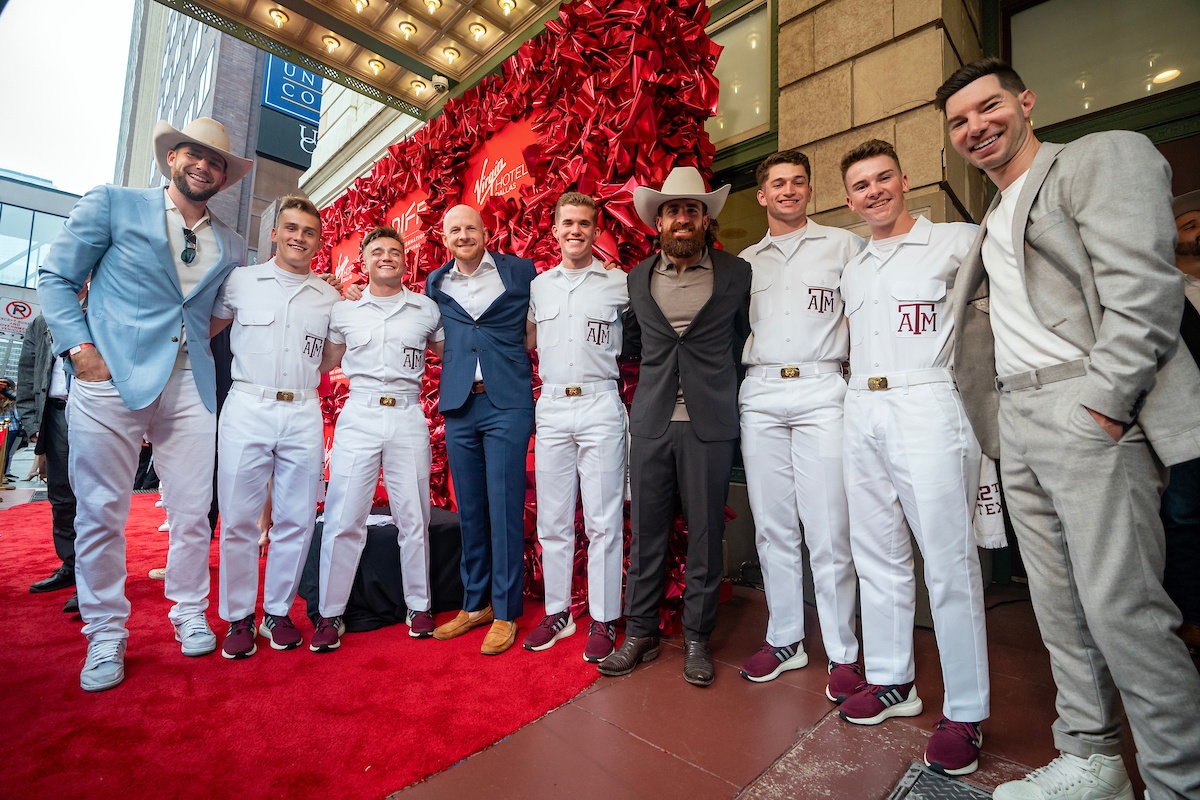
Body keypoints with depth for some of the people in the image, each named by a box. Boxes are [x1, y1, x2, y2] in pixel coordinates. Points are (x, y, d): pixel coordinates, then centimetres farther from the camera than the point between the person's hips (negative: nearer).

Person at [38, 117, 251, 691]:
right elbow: (56, 277, 5)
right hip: (111, 381, -2)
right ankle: (105, 634, 18)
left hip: (190, 389, 3)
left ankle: (190, 615, 22)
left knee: (193, 512, 5)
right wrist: (80, 347, -6)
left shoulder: (231, 247, 14)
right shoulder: (112, 205, 7)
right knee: (100, 513, 3)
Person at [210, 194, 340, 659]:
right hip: (247, 409, -1)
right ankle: (238, 618, 16)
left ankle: (278, 612, 18)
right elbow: (203, 331, 19)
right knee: (239, 518, 1)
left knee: (296, 519, 3)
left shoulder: (329, 298, 13)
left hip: (303, 415, 2)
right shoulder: (240, 282, 9)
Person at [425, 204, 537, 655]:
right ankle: (475, 604, 23)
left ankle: (505, 612, 10)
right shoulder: (436, 283, 14)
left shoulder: (521, 272, 4)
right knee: (469, 509, 10)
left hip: (507, 402, -4)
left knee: (504, 508, -3)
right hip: (458, 404, 4)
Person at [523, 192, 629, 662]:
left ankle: (603, 621, 14)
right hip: (551, 407, 4)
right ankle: (557, 613, 23)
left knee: (603, 520, 1)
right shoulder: (538, 285, 15)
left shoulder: (620, 283, 4)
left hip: (599, 405, -3)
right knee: (552, 519, 9)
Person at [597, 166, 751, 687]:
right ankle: (640, 634, 22)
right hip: (651, 422, 2)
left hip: (710, 424, -2)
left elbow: (743, 338, 15)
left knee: (705, 534, 5)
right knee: (646, 532, 7)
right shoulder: (637, 279, 12)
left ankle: (697, 639, 21)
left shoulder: (737, 274, 6)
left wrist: (710, 373, 12)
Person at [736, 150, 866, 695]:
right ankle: (784, 639, 19)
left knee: (828, 528, -4)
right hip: (759, 396, 3)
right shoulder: (744, 262, 19)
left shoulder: (844, 245, 12)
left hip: (821, 391, -2)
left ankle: (843, 654, 11)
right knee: (772, 526, 6)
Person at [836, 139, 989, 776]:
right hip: (862, 414, 6)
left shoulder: (955, 242, 2)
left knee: (948, 561, -3)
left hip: (927, 407, -5)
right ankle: (891, 681, 25)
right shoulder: (851, 270, 19)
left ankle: (965, 712, 12)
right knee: (877, 555, 10)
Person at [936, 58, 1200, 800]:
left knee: (1121, 608, -7)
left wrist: (1103, 400, -17)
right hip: (1018, 424, 7)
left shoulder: (1105, 156, 4)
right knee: (1060, 607, 10)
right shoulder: (996, 218, 25)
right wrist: (1000, 416, 11)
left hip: (1088, 412, -7)